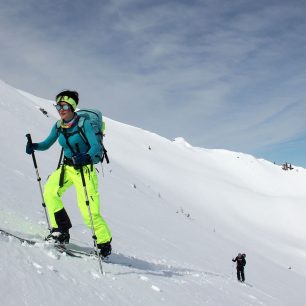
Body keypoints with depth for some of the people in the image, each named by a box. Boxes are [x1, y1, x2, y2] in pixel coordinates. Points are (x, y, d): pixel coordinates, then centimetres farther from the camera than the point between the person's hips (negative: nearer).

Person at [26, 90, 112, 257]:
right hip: (67, 167, 6)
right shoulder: (58, 127, 4)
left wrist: (87, 156, -43)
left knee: (89, 211, -11)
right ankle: (61, 230, -6)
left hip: (84, 169, -6)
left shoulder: (84, 124, -14)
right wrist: (34, 146, -9)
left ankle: (104, 243, 9)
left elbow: (96, 146, -22)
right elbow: (47, 144, 13)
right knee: (49, 192, -19)